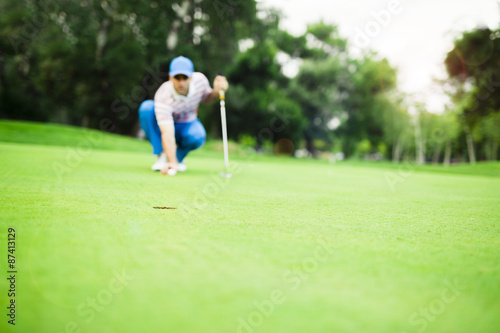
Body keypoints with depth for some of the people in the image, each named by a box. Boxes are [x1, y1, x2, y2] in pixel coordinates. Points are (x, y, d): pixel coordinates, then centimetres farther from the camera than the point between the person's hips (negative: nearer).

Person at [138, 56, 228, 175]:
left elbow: (206, 98, 4)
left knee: (197, 136, -36)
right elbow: (167, 133, -43)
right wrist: (171, 162, -54)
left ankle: (179, 155, 1)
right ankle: (162, 155, -18)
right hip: (166, 125, -2)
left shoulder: (200, 79, -21)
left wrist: (217, 91, -19)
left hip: (187, 125, 2)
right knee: (146, 107, -34)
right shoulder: (163, 97, -34)